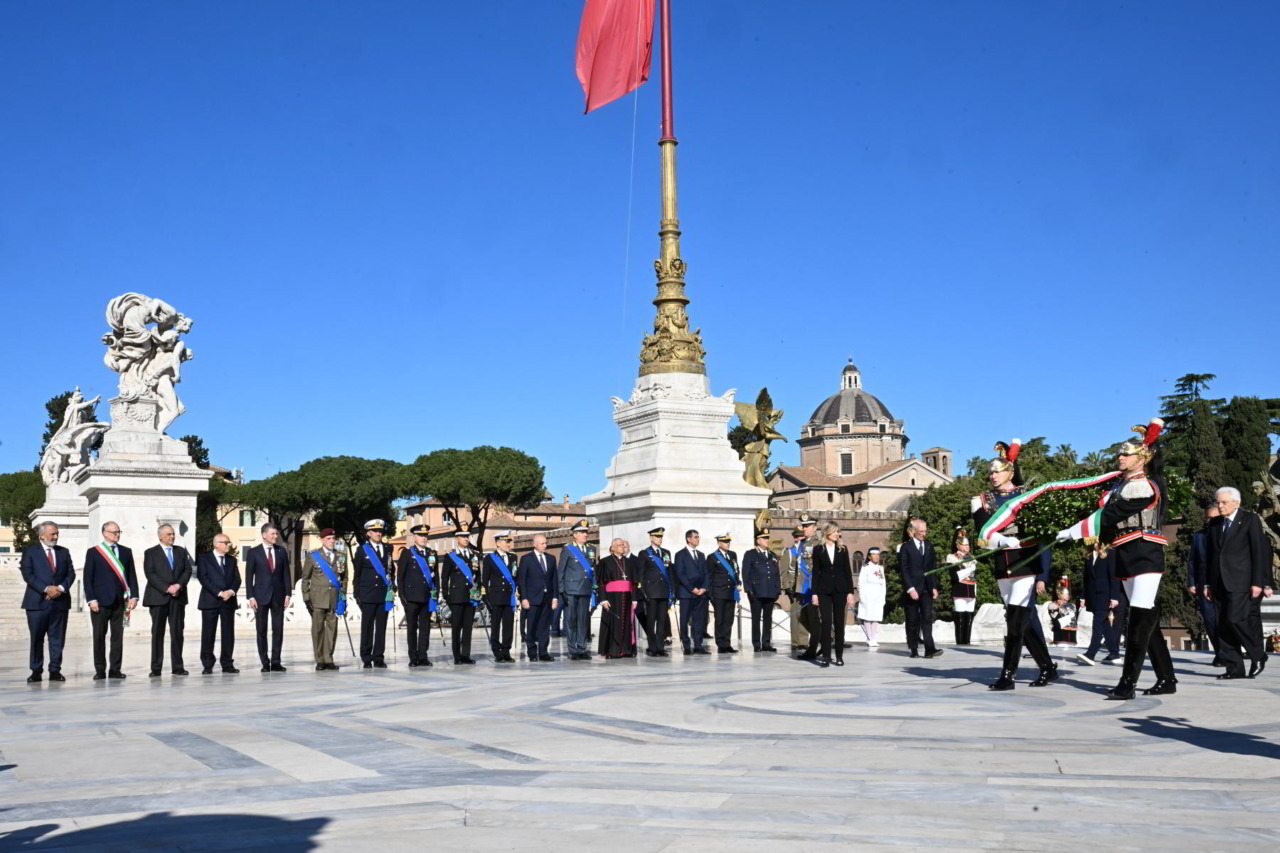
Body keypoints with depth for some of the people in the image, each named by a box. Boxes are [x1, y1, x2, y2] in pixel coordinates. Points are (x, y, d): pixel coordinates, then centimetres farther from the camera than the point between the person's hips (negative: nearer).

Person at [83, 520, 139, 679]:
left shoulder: (126, 552, 12)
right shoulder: (93, 552, 3)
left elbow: (131, 575, 10)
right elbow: (88, 577, -1)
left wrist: (133, 596, 1)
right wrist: (91, 599, -9)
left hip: (119, 601, 3)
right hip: (100, 601, -2)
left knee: (118, 635, 3)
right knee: (99, 636, 2)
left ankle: (115, 669, 8)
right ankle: (100, 670, 7)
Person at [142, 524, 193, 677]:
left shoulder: (181, 551, 15)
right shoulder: (150, 553, 4)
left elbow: (187, 570, 8)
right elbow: (150, 574, -6)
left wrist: (179, 585, -10)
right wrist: (167, 588, -15)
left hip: (178, 597, 3)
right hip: (158, 597, -3)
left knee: (177, 632, 1)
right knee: (157, 633, 0)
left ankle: (177, 666, 4)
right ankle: (156, 668, 2)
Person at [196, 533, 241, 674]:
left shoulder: (232, 560, 17)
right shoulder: (204, 558, 2)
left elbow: (237, 579, 10)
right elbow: (202, 578, -8)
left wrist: (231, 591, -11)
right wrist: (219, 593, -15)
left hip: (229, 601, 4)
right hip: (210, 600, -4)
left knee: (228, 634, 2)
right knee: (208, 634, -2)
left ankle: (227, 664, 7)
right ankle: (207, 665, 4)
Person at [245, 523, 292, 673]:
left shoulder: (281, 552, 8)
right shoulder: (253, 552, 1)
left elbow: (286, 574, 8)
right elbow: (249, 576, -1)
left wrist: (288, 594, 1)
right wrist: (251, 597, -8)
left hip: (278, 596, 2)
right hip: (261, 596, -2)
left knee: (278, 630, 0)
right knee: (261, 630, 1)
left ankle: (275, 662, 4)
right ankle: (265, 663, 6)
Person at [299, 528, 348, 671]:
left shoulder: (341, 557, 12)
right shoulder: (312, 556, 5)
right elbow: (305, 579, 5)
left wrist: (343, 598, 10)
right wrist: (306, 598, -2)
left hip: (335, 599, 2)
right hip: (318, 599, -2)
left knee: (332, 629, 1)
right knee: (318, 629, -1)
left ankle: (328, 660, 8)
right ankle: (320, 661, 5)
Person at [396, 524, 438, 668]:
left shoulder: (433, 553, 13)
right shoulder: (407, 553, 3)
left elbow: (436, 575, 15)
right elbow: (400, 575, 1)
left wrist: (436, 593, 7)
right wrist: (402, 595, -6)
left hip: (427, 597, 3)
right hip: (411, 597, -3)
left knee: (425, 627, 3)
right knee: (412, 627, 1)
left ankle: (423, 657, 8)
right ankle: (413, 658, 6)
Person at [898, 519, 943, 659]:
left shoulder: (929, 546, 12)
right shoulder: (905, 547, -2)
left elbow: (933, 567, 14)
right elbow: (903, 570, -7)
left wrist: (934, 587, 6)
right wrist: (910, 588, -14)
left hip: (927, 588, 3)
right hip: (911, 589, -3)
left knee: (927, 618, -7)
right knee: (912, 621, 2)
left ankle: (929, 649, -12)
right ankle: (914, 650, 9)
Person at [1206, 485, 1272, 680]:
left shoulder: (1250, 520, -1)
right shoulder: (1215, 524, 15)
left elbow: (1260, 552, -6)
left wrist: (1258, 582, -12)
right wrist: (1209, 583, 13)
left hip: (1241, 581, -6)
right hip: (1220, 582, 6)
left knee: (1235, 618, -17)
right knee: (1224, 625, 2)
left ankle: (1258, 656, 5)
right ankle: (1235, 669, 6)